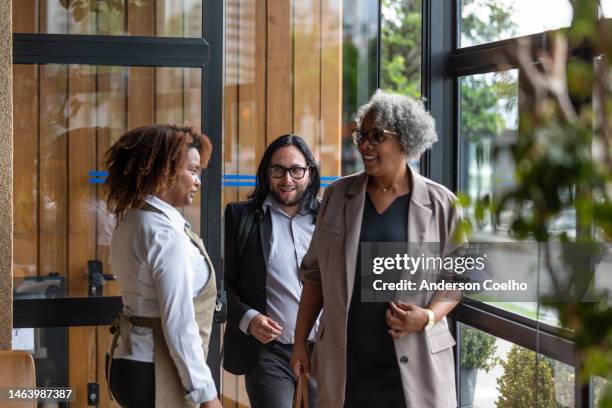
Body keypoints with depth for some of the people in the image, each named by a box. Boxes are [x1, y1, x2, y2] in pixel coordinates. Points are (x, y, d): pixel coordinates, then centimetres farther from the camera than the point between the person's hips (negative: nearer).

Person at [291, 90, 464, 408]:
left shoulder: (440, 204, -2)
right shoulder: (337, 195, 4)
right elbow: (315, 273, 9)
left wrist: (428, 317, -13)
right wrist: (300, 340, 7)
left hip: (412, 366, -1)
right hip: (343, 363, 2)